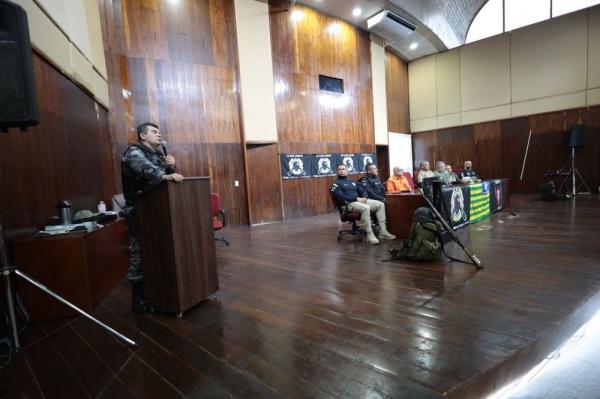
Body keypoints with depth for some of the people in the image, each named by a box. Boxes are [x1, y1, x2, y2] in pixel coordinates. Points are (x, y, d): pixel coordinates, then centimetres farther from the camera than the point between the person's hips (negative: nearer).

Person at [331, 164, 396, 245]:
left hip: (360, 200, 8)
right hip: (348, 204, -8)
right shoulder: (336, 184, 2)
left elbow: (363, 191, 21)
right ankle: (369, 235, -30)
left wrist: (364, 198, -4)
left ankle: (383, 231, -8)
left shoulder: (353, 182, 25)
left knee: (380, 204, -6)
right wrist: (356, 198, -18)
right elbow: (341, 197, -13)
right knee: (365, 208, -36)